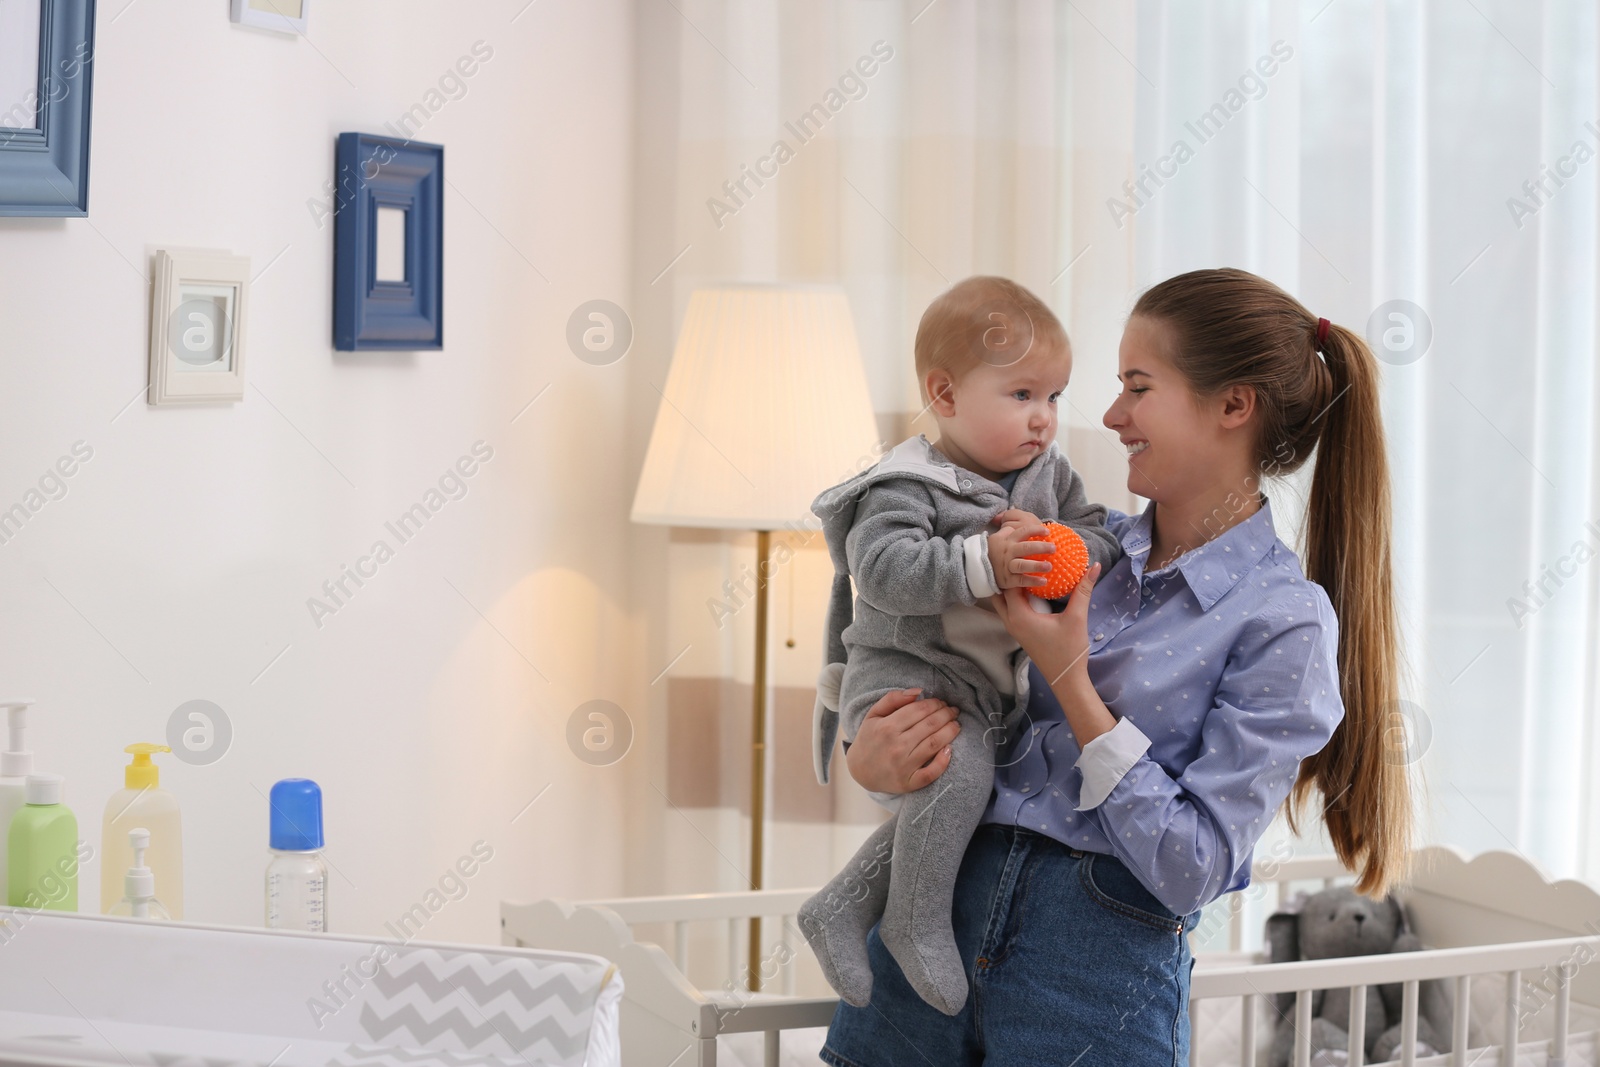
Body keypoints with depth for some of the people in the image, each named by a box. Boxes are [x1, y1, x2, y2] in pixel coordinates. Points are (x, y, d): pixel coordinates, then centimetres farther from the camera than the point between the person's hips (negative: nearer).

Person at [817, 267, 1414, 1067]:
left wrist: (1070, 681, -15)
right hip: (935, 905, 5)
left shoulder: (1285, 622, -9)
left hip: (1098, 966, -5)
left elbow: (1192, 870, -14)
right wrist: (869, 752, -9)